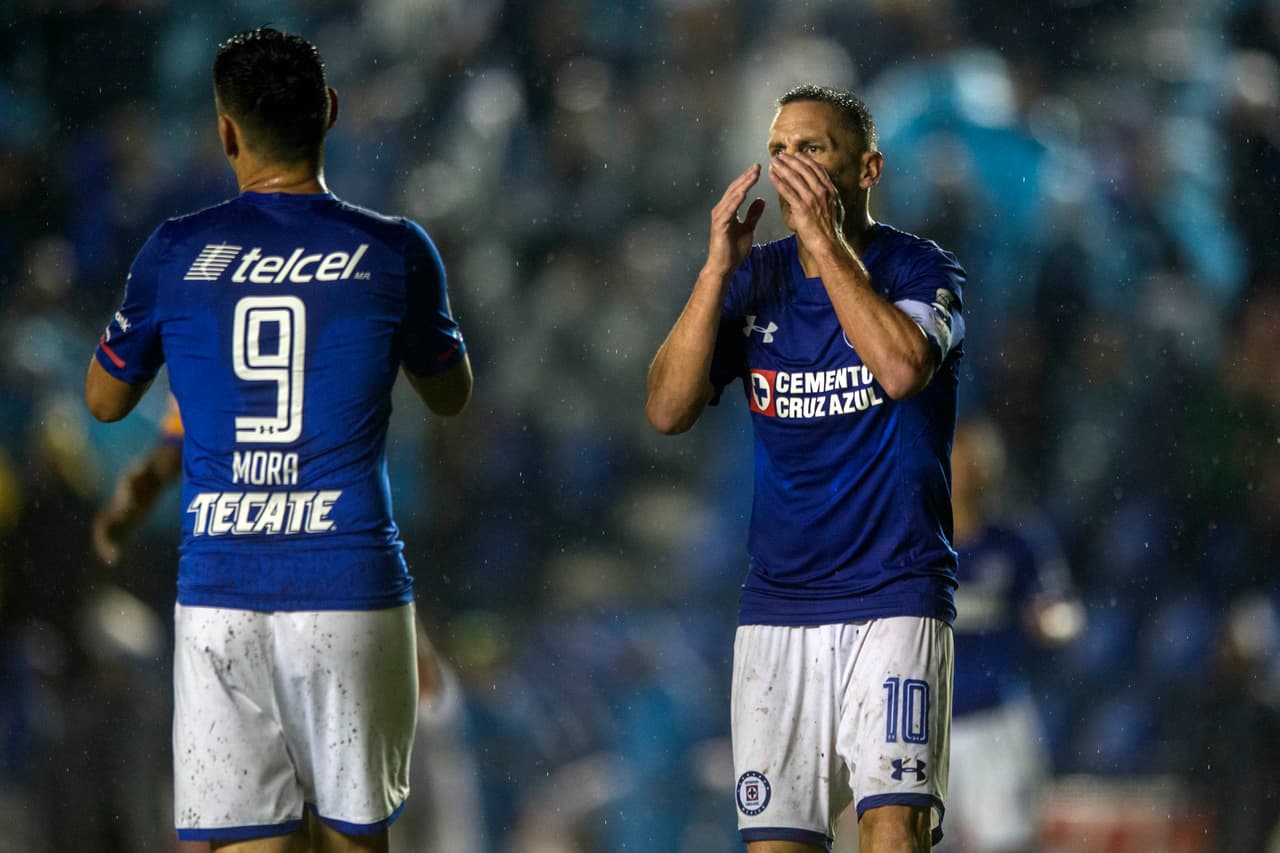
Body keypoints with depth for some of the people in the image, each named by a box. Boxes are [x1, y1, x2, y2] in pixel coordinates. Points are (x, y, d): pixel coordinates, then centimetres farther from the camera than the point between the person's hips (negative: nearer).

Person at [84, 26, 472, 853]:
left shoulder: (176, 253, 0)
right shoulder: (395, 252, -1)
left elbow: (105, 399, 17)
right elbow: (451, 393, 17)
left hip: (218, 598, 0)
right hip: (350, 593, 0)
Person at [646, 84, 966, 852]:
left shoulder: (921, 270, -4)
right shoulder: (754, 280, 8)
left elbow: (902, 368, -25)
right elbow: (668, 409, -3)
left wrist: (826, 242, -21)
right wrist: (717, 270, -11)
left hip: (895, 597, -4)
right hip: (778, 606, 4)